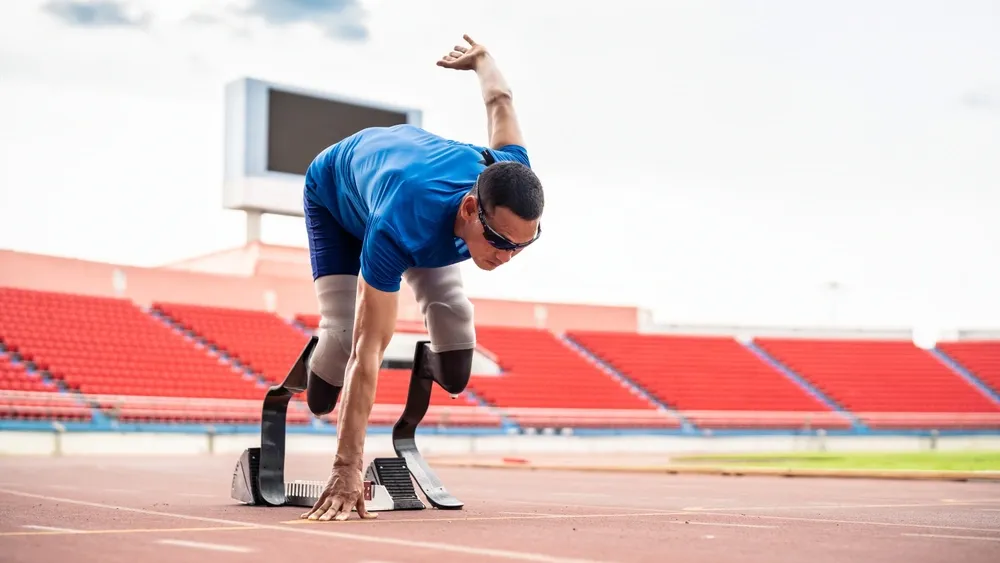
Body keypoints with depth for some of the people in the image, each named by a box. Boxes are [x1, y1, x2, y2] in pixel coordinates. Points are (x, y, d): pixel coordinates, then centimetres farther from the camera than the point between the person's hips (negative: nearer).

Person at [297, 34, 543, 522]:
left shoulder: (512, 184, -37)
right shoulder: (400, 225, -50)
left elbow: (499, 102, -15)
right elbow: (368, 348, -50)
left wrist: (481, 57, 10)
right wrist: (348, 468, -52)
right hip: (335, 193, -3)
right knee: (346, 336, -21)